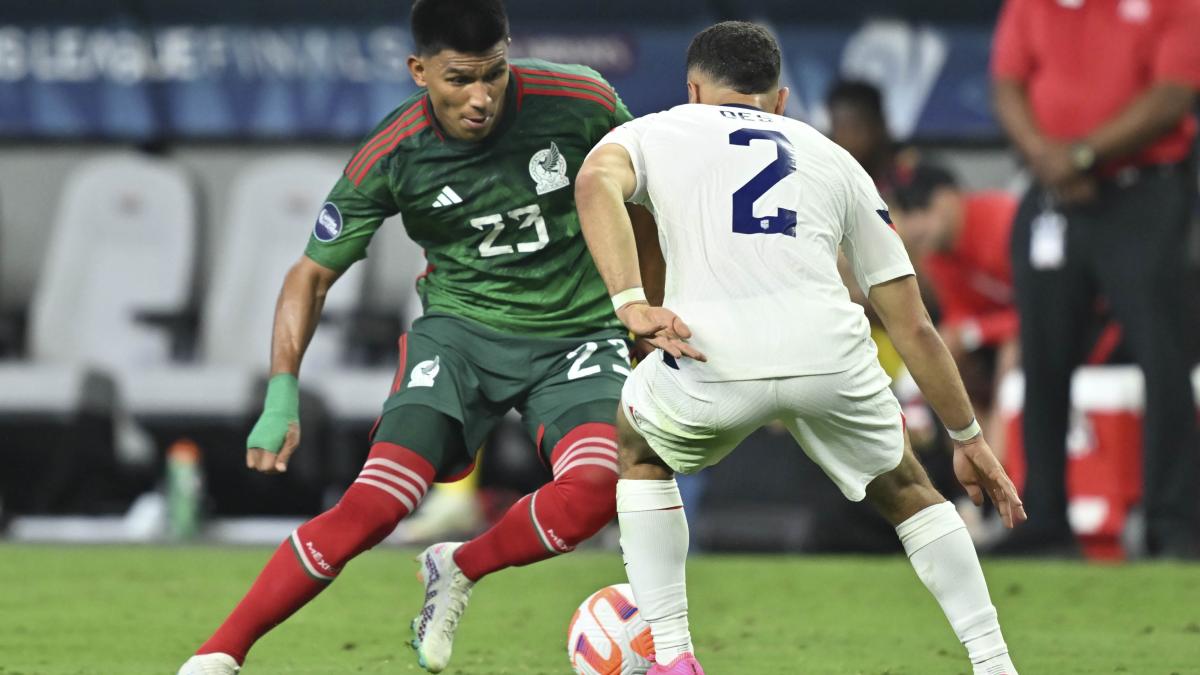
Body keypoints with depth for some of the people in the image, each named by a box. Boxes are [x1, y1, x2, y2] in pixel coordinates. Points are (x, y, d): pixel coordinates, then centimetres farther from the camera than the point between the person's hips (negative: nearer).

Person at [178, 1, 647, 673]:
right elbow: (313, 274, -2)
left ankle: (458, 570, 0)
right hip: (460, 331, 0)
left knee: (595, 486, -30)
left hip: (578, 333, 1)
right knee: (375, 505, -20)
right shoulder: (390, 159, -13)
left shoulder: (580, 102, -14)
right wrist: (283, 396, -13)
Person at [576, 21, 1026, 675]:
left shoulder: (655, 132, 25)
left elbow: (595, 182, -3)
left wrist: (631, 305, -12)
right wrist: (967, 438, 37)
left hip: (712, 354, -2)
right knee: (906, 492, 30)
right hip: (831, 352, 2)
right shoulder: (833, 159, 31)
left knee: (639, 453, 32)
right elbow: (913, 328, 30)